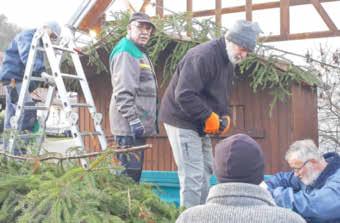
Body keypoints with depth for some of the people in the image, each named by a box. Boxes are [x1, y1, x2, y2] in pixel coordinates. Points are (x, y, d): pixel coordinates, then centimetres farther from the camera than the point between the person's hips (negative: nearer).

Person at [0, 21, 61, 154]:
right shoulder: (26, 36, -9)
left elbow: (37, 61, 15)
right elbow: (27, 57, -27)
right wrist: (42, 72, -40)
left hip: (21, 79, 9)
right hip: (12, 77, -9)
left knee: (12, 116, 8)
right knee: (28, 110, -19)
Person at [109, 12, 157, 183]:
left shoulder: (140, 53, 22)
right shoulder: (125, 53, -10)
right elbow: (123, 91, -20)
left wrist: (145, 121, 24)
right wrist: (133, 119, -23)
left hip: (137, 125, 10)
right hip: (129, 126, -10)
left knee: (135, 171, 12)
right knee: (129, 172, -11)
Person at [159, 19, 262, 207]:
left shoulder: (228, 62, 10)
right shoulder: (203, 56, -23)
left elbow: (221, 96, 20)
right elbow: (183, 95, -30)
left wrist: (225, 117, 1)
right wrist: (209, 117, -24)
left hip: (200, 125, 10)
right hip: (182, 121, -10)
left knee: (205, 171, 15)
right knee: (192, 176, -11)